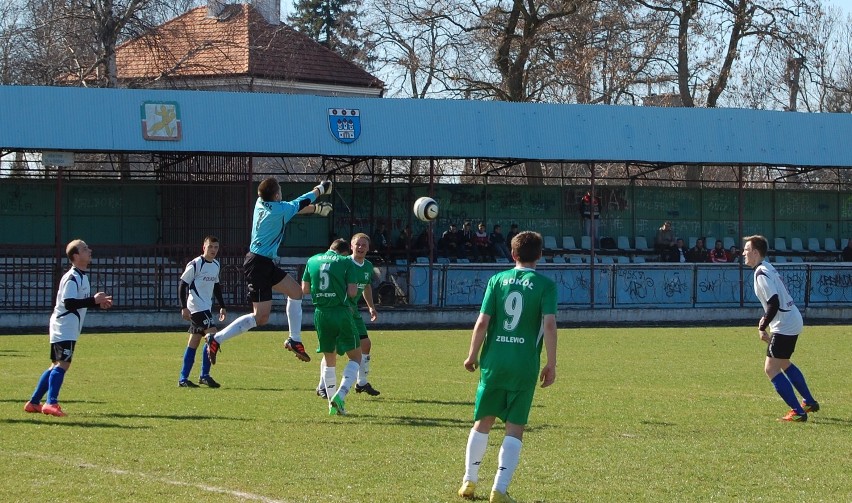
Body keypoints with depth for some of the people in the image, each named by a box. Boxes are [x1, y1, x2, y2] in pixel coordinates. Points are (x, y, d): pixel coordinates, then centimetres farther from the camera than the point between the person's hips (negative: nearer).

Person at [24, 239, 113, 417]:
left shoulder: (82, 276, 16)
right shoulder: (72, 278, -16)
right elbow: (69, 303, -25)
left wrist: (98, 302, 10)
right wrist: (94, 300, -25)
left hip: (69, 329, 11)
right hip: (64, 327, -11)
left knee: (56, 365, 13)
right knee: (63, 364, -17)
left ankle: (34, 402, 17)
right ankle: (51, 403, -22)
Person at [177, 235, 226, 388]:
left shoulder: (216, 265, 14)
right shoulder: (195, 264, -10)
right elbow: (182, 285, -10)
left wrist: (222, 306, 20)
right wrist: (184, 307, -16)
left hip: (206, 308, 8)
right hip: (196, 306, -8)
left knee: (194, 341, 8)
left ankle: (183, 378, 10)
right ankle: (205, 375, -11)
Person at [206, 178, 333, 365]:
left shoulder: (260, 203, 4)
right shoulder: (279, 209, -19)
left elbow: (295, 207, 21)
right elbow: (301, 202, -1)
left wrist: (316, 208, 28)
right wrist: (320, 189, 17)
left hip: (266, 264, 10)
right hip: (258, 265, -10)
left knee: (295, 290, 18)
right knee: (261, 317, -9)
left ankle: (294, 340, 21)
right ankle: (216, 339, -7)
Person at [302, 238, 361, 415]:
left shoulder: (312, 261, 11)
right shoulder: (346, 262, -1)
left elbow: (304, 289, 13)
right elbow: (352, 292, -8)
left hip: (321, 314, 4)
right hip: (341, 313, -4)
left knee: (329, 358, 19)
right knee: (355, 356, 7)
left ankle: (332, 404, 17)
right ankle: (340, 394, -13)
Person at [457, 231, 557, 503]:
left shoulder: (497, 280, 4)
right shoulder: (545, 285, -2)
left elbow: (482, 322, 0)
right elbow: (549, 324, -12)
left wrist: (472, 355, 11)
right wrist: (551, 364, -6)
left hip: (494, 361, 2)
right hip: (525, 364, -2)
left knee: (483, 421, 16)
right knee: (515, 428, 3)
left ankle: (469, 481, 24)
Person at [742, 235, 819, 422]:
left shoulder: (761, 274, -20)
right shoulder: (767, 268, 11)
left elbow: (774, 303, -27)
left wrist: (762, 327, -19)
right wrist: (766, 318, 14)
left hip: (784, 326, -11)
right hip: (793, 320, 11)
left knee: (771, 369, -9)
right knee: (784, 363, 28)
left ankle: (798, 412, -9)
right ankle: (809, 403, 37)